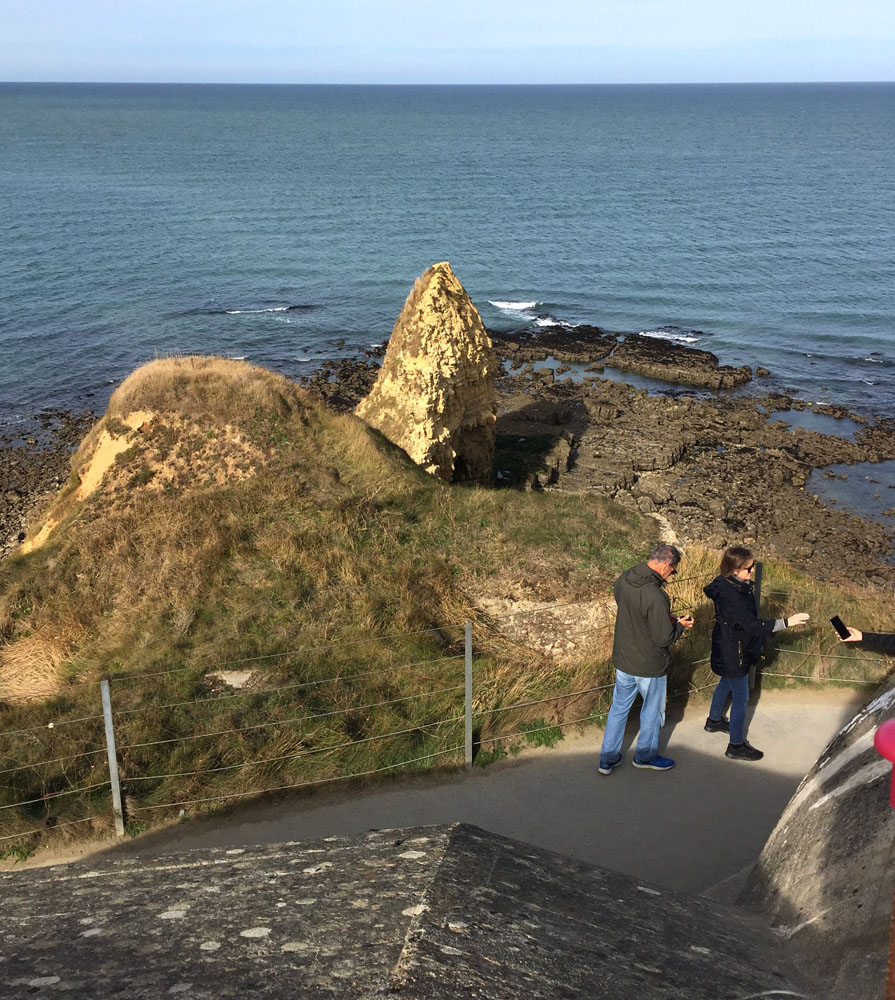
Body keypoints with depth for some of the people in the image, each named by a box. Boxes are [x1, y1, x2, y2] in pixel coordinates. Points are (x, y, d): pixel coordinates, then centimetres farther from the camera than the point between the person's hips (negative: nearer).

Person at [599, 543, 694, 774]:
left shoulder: (623, 579, -8)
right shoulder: (655, 596, -32)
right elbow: (664, 638, -24)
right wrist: (680, 626, -5)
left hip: (622, 659, 7)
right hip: (649, 666, -6)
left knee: (619, 707, 21)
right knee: (652, 710, 19)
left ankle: (608, 759, 31)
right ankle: (645, 755, 39)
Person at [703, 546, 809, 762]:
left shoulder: (739, 584, -3)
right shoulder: (729, 594, -33)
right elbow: (751, 624, -35)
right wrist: (786, 622, -35)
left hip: (730, 645, 10)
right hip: (732, 652, -10)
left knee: (726, 682, 30)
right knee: (741, 697, 2)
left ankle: (714, 720, 52)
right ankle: (736, 746, 16)